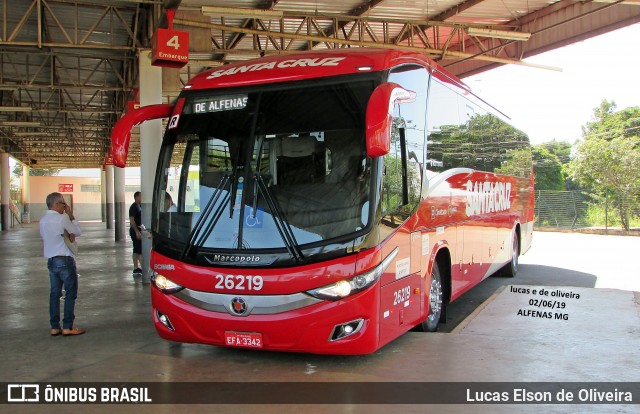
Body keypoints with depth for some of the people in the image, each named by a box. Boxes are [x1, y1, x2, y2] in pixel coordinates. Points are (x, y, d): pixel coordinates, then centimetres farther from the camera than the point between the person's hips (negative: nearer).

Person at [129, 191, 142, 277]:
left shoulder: (139, 206, 16)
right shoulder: (133, 207, -14)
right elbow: (132, 220, -20)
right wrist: (137, 231, -23)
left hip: (138, 230, 10)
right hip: (135, 231, -10)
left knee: (136, 250, 10)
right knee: (140, 250, -9)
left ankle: (136, 269, 14)